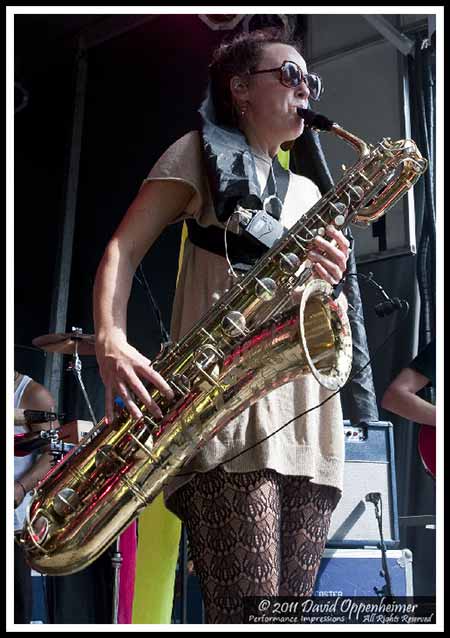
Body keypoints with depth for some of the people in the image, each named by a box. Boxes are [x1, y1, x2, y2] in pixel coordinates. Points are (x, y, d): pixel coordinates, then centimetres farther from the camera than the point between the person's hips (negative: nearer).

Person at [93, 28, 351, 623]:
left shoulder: (308, 193, 26)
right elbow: (122, 250, -1)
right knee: (247, 614, -17)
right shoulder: (200, 154, 11)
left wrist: (330, 283, -3)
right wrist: (110, 341, -21)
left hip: (307, 414, 6)